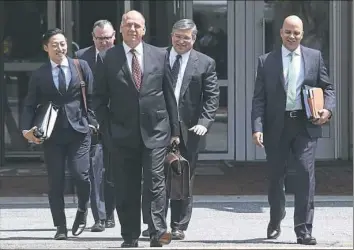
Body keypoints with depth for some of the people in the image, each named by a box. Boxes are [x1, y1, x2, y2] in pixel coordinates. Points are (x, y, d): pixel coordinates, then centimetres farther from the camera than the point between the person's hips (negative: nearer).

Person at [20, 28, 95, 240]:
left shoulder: (81, 66, 6)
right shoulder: (39, 75, 6)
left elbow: (91, 97, 7)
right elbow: (30, 105, 5)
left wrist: (92, 121, -1)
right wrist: (26, 129, -8)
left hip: (78, 130, -1)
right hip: (52, 134, 1)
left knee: (81, 174, -12)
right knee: (56, 181, 2)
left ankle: (82, 211, 17)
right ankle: (61, 226, 11)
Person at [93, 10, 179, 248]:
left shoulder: (159, 55, 7)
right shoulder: (108, 58, 2)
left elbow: (169, 94, 9)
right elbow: (99, 98, 5)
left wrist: (175, 129, 7)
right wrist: (108, 127, -4)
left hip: (155, 130, 0)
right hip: (123, 133, 0)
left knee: (155, 181, -11)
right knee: (126, 188, 4)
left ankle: (158, 231, -12)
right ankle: (130, 237, 12)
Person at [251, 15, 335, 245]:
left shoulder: (315, 57, 7)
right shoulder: (266, 61, 3)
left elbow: (327, 87, 11)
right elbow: (259, 98, 0)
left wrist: (328, 109, -9)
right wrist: (257, 128, -11)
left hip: (305, 124, 0)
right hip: (277, 126, 0)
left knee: (306, 174, -10)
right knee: (276, 177, 11)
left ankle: (304, 230, -7)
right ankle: (275, 222, 34)